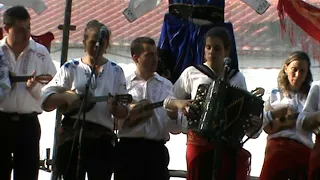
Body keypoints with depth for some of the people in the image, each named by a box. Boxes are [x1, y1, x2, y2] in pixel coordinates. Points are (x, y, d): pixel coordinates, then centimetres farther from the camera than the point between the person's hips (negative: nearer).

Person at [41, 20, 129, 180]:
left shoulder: (115, 71, 11)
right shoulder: (71, 68, 7)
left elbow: (124, 112, 10)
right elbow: (46, 101, 4)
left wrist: (115, 107, -13)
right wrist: (65, 96, -16)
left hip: (103, 139, 1)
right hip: (72, 136, -1)